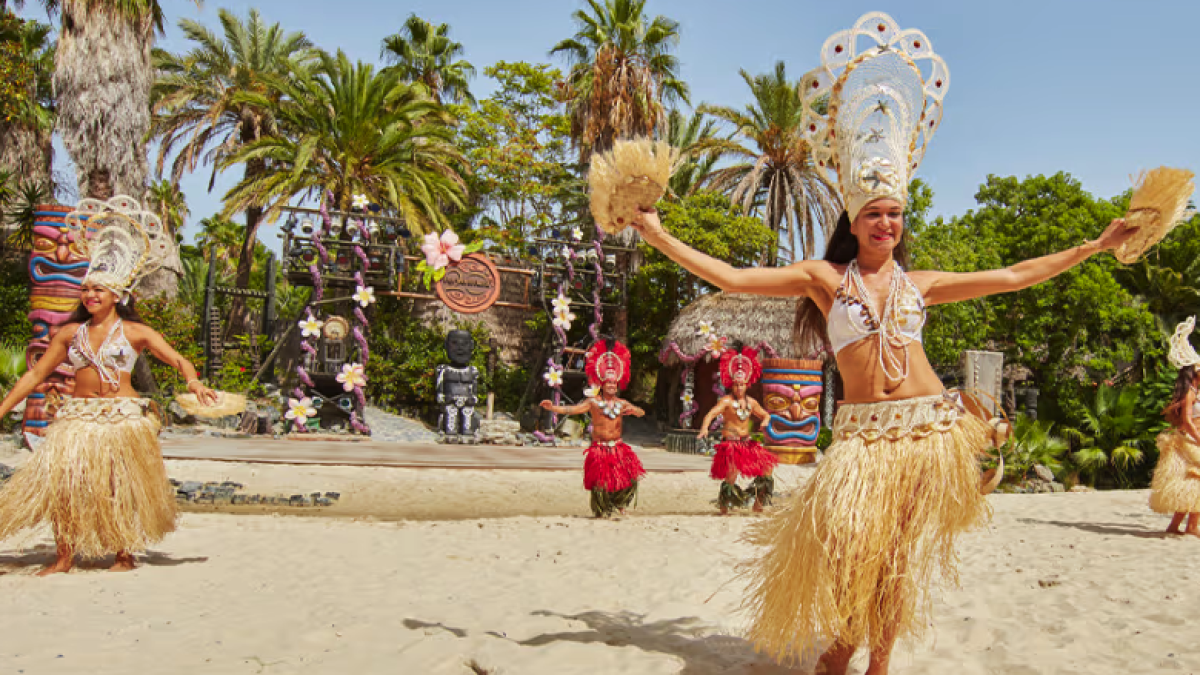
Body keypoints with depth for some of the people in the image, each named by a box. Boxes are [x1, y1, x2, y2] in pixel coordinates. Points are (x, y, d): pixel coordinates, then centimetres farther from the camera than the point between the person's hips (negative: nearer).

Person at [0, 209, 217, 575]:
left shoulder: (135, 332, 0)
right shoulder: (70, 333, 10)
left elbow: (178, 359, -8)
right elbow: (36, 373, 15)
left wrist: (193, 382, -29)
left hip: (122, 417, -3)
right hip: (78, 416, 3)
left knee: (121, 487, 1)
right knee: (62, 478, -6)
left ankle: (125, 555, 15)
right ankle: (64, 558, 5)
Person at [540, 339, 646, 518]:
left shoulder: (622, 403, 9)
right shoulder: (593, 402, -1)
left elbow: (642, 413, 5)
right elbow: (571, 409, -10)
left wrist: (633, 410, -19)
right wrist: (552, 407, -23)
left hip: (618, 447, 3)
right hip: (599, 448, -3)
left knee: (631, 476, -9)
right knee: (601, 483, -4)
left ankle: (620, 503, 18)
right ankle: (602, 512, 17)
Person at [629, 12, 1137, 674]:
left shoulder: (919, 283, 12)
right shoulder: (824, 277, 3)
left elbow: (1012, 276, 18)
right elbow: (731, 277, -3)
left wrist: (1096, 245, 19)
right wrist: (658, 235, -6)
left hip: (930, 427, 3)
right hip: (862, 432, -3)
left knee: (902, 555, 7)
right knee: (847, 544, -12)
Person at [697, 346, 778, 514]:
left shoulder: (751, 402, 10)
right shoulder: (726, 401, -8)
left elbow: (765, 415, 22)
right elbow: (711, 414, -21)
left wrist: (765, 422, -3)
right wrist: (704, 428, -40)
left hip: (747, 442, 6)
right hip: (730, 443, -6)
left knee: (767, 466, 2)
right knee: (731, 476, -15)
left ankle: (758, 502, 16)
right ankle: (723, 506, 6)